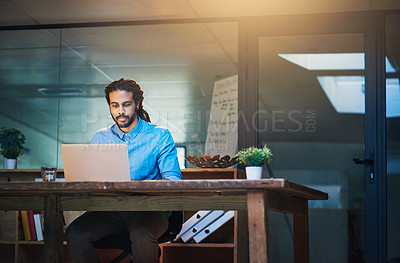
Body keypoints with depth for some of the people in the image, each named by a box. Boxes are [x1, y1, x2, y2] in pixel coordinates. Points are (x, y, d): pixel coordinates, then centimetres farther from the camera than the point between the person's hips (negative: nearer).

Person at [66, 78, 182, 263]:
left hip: (149, 208, -3)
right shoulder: (100, 138, 14)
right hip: (109, 209, 3)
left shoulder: (160, 136, 3)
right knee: (76, 233, -26)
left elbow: (173, 180, -7)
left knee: (142, 236, -37)